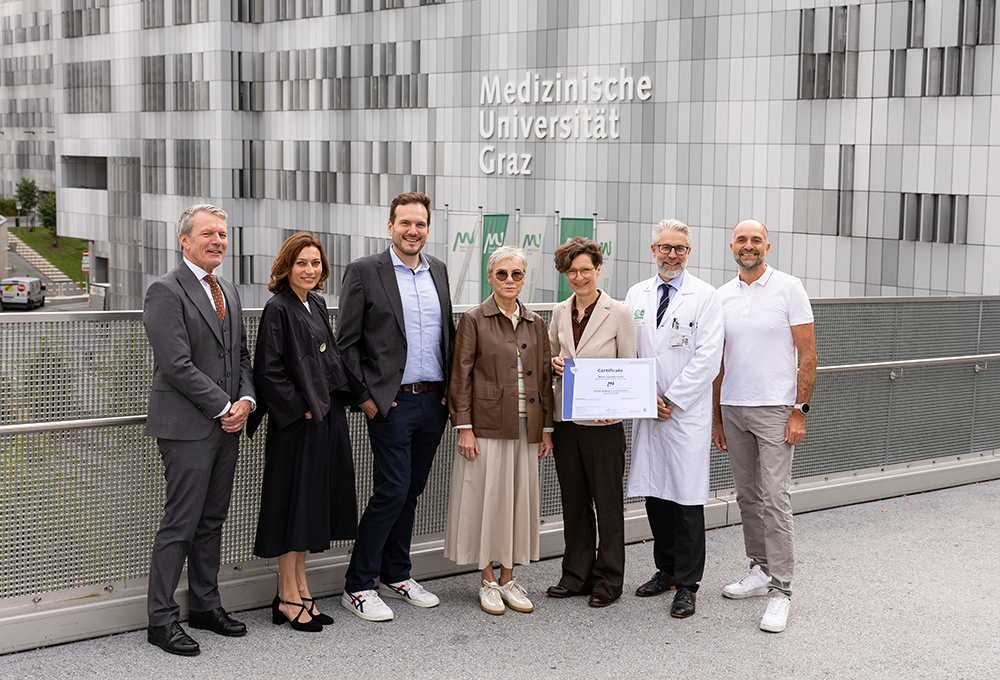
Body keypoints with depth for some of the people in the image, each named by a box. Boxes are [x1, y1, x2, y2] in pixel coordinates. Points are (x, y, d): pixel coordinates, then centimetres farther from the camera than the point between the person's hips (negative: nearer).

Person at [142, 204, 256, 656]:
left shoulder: (228, 291, 16)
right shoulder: (166, 291, -10)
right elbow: (177, 365, -17)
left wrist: (246, 400, 0)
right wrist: (225, 407, -14)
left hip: (227, 423, 8)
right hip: (188, 427, -8)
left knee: (212, 521, 14)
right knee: (180, 524, -5)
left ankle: (206, 606, 24)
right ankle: (161, 619, 4)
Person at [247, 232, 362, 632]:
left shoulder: (317, 305, 12)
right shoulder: (278, 309, -12)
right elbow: (269, 370, -16)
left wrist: (360, 391, 11)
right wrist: (301, 409, -16)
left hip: (326, 417, 8)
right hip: (296, 421, -8)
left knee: (313, 503, 12)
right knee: (293, 501, -1)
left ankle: (299, 589, 23)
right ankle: (289, 598, 8)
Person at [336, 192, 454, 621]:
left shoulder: (438, 271, 13)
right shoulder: (365, 272, -4)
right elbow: (346, 343, -5)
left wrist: (451, 389, 9)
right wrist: (365, 396, -10)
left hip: (433, 402, 6)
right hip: (392, 403, -6)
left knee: (411, 491, 13)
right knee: (392, 492, -8)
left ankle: (396, 576, 25)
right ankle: (357, 587, 4)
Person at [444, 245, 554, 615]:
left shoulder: (535, 323, 11)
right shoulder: (473, 320, -2)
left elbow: (544, 376, 13)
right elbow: (461, 376, -4)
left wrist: (547, 427, 9)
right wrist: (464, 427, -11)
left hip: (526, 427, 4)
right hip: (487, 425, -4)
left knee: (519, 498, 7)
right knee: (487, 498, 0)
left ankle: (508, 578, 18)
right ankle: (487, 581, 12)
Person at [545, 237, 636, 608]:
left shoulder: (618, 313, -5)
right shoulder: (559, 312, 8)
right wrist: (554, 363, -4)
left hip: (603, 422, -4)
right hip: (565, 419, 5)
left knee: (607, 502, 4)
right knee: (573, 500, 12)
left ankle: (608, 580, 15)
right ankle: (577, 574, 23)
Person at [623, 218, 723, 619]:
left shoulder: (705, 297, -4)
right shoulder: (636, 296, 11)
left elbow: (707, 360, -10)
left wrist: (670, 399, -12)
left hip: (688, 413, -5)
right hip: (647, 413, 5)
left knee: (687, 499, -3)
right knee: (654, 494, 10)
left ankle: (686, 586, 6)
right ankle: (666, 570, 26)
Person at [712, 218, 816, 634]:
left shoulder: (788, 288, -4)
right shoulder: (722, 296, 9)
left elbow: (808, 355, -5)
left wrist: (800, 411, -11)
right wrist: (717, 418, 12)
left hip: (775, 410, -5)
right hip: (733, 410, 5)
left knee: (774, 499, -9)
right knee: (747, 497, 12)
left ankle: (781, 592, -4)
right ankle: (760, 571, 25)